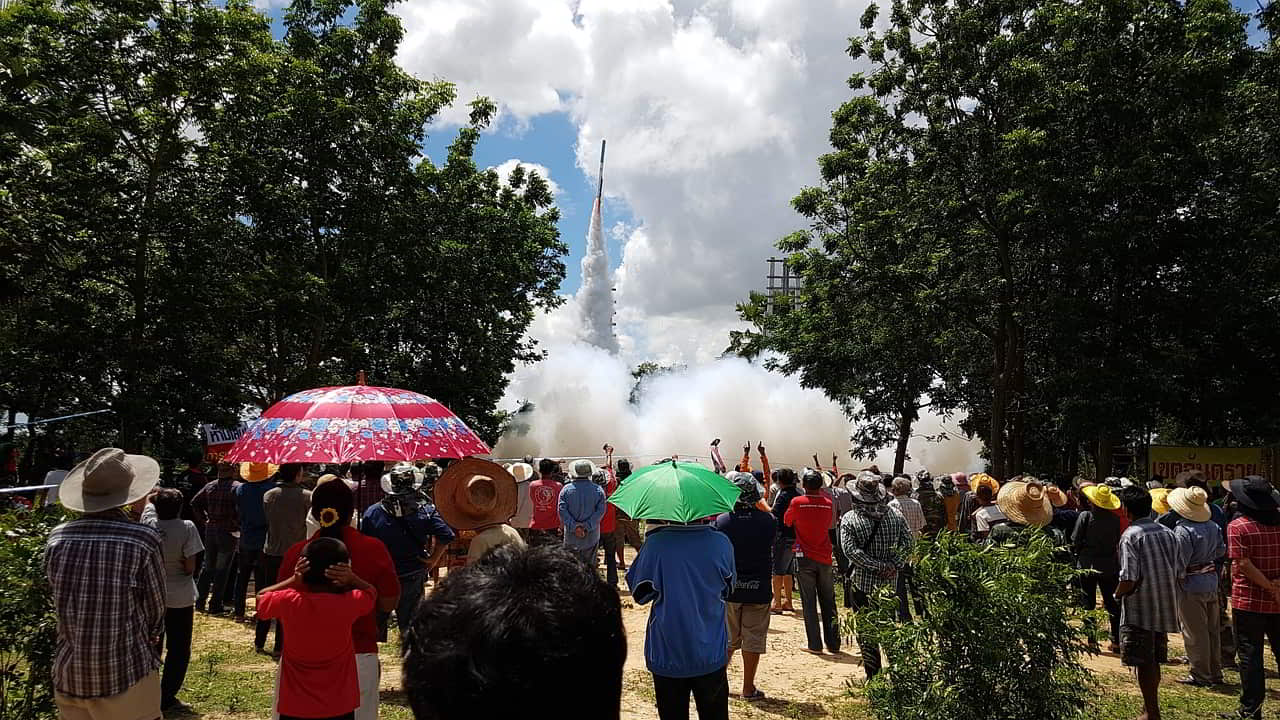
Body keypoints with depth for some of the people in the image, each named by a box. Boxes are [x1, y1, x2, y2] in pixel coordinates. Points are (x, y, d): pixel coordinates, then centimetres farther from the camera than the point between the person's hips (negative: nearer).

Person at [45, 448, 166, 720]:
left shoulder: (57, 539, -5)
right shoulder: (143, 540, -17)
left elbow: (59, 602, 7)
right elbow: (156, 609, -5)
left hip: (68, 678, 4)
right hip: (127, 676, -4)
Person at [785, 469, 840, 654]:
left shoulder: (797, 502, -10)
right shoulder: (828, 504, -2)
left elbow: (787, 522, 6)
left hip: (805, 558, -3)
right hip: (825, 558, 3)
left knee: (809, 604, 3)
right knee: (828, 604, 12)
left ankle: (815, 645, 3)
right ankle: (833, 644, 15)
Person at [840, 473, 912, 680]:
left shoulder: (849, 519, -10)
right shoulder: (896, 516, -1)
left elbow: (851, 550, -19)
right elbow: (907, 544, -5)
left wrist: (879, 566, -16)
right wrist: (893, 566, -9)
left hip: (861, 583, -3)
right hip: (889, 584, 3)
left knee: (865, 630, 7)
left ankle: (873, 674, 7)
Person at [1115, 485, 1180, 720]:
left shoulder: (1130, 535, -16)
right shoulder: (1168, 533, 5)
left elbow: (1129, 579, -21)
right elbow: (1178, 572, 10)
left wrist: (1117, 594, -2)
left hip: (1139, 610, -7)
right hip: (1164, 608, 7)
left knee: (1144, 664, 3)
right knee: (1153, 661, 19)